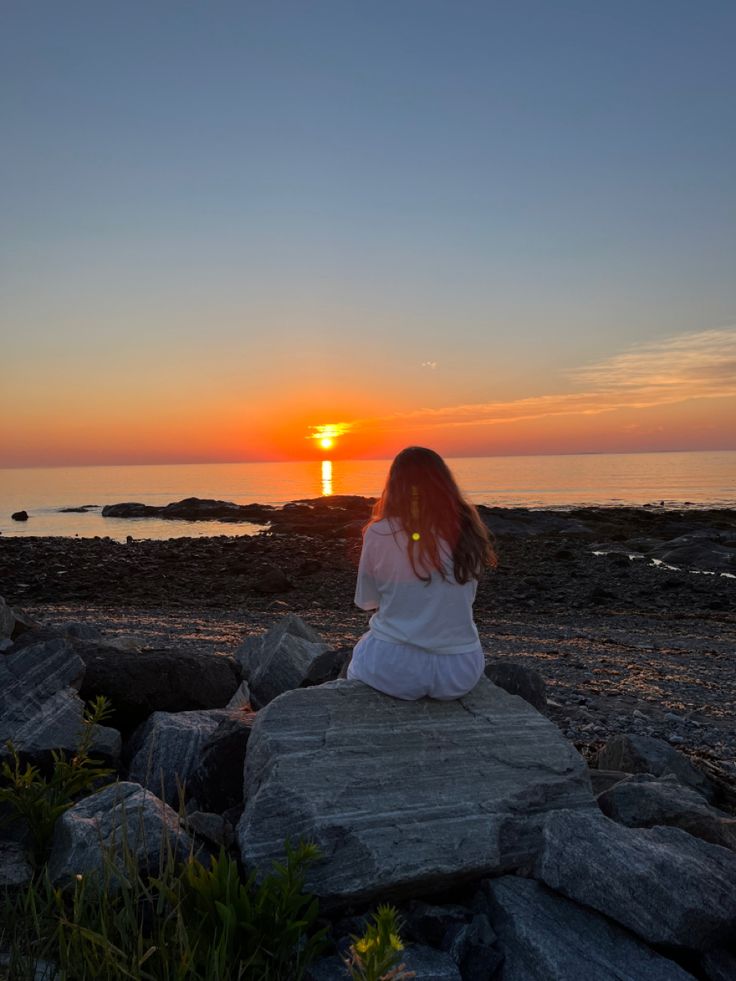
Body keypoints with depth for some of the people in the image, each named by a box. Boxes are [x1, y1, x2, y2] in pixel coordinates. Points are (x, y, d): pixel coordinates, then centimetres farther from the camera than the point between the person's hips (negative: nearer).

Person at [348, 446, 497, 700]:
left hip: (394, 670, -2)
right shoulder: (467, 529, -4)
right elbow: (466, 597, 9)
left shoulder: (378, 533, -12)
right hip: (461, 674, 3)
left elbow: (366, 601, 2)